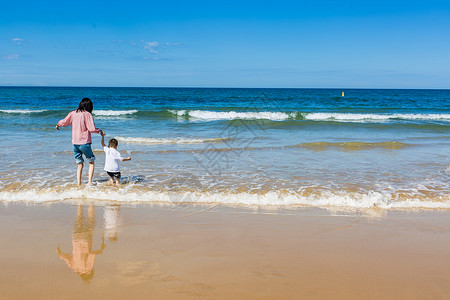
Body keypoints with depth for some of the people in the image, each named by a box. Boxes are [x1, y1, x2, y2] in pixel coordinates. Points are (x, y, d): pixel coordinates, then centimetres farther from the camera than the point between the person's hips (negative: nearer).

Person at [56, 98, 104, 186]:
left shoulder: (73, 113, 5)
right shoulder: (87, 114, -8)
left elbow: (64, 122, 13)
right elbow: (92, 129, -13)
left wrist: (57, 125, 34)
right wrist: (99, 131, 6)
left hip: (75, 143, 5)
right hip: (84, 143, -5)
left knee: (80, 164, 14)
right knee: (91, 162, 10)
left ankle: (78, 184, 9)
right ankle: (89, 182, -3)